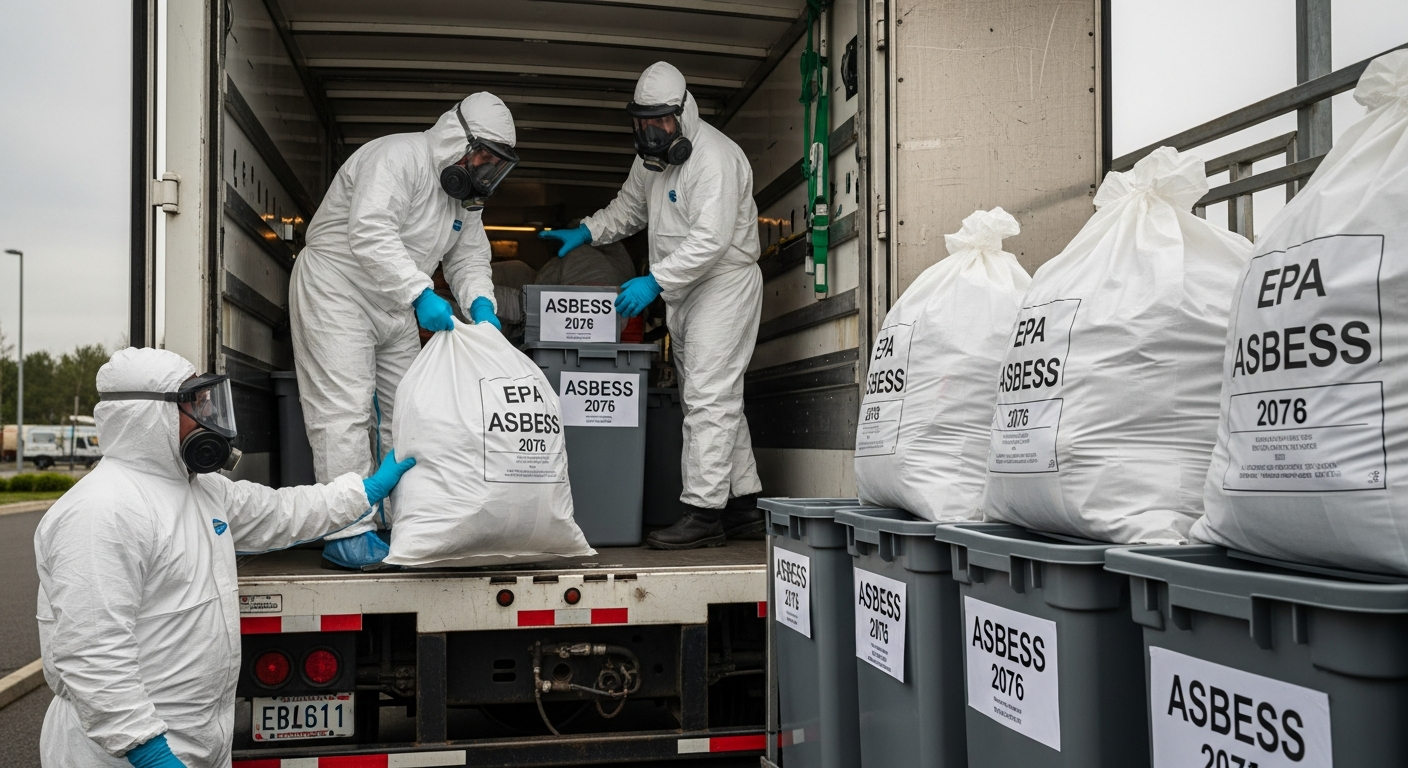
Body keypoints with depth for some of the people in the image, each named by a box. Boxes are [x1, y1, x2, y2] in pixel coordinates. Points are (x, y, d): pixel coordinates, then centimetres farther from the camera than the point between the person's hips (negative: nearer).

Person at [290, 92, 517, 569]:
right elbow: (371, 234, -35)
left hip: (395, 306, 9)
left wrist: (479, 303, -13)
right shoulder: (397, 159, -22)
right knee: (345, 410, -13)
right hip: (337, 291, -9)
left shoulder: (467, 192, 7)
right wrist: (420, 295, -42)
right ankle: (348, 533, -12)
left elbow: (468, 258, 8)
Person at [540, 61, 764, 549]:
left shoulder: (713, 157, -19)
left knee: (709, 399, -13)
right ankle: (743, 505, 19)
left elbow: (711, 240, -28)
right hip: (683, 291, 10)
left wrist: (655, 281, -32)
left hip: (723, 284, -10)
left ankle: (704, 512, -10)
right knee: (718, 400, 12)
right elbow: (629, 207, 25)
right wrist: (585, 232, 9)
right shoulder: (653, 156, 11)